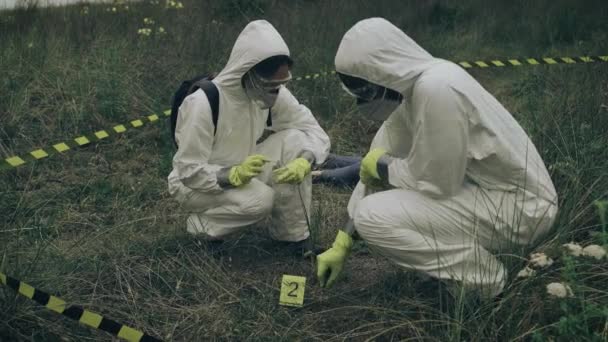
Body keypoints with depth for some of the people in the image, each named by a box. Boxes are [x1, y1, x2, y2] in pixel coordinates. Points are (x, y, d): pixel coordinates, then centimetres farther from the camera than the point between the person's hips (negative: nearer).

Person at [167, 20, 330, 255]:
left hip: (242, 173, 6)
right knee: (261, 198, -32)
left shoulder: (273, 93, -12)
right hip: (194, 184, -6)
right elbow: (190, 172, -25)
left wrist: (304, 161, -30)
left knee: (294, 140, -17)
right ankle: (202, 223, -3)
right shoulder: (203, 103, -29)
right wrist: (235, 175, -41)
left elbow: (314, 131, -9)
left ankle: (292, 234, -6)